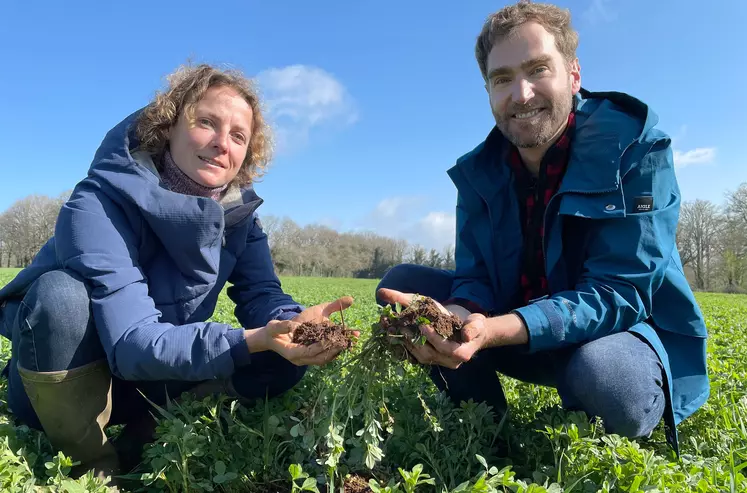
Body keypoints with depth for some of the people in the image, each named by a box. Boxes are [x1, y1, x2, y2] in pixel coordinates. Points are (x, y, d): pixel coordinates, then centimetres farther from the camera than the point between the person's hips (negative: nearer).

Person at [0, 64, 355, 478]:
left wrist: (294, 322, -36)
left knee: (286, 357, -15)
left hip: (155, 383, 4)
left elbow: (261, 295, -13)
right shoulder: (97, 205, -28)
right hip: (52, 385, -3)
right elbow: (131, 343, -35)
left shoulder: (238, 210, -10)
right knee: (60, 294, -35)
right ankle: (92, 466, -12)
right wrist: (250, 341, -48)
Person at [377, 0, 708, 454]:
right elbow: (476, 279, -7)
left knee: (606, 379, -39)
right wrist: (459, 315, -33)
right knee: (402, 283, -9)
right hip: (523, 334, 4)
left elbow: (619, 292, -24)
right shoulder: (478, 170, -5)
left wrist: (494, 331, -40)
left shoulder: (635, 146, -18)